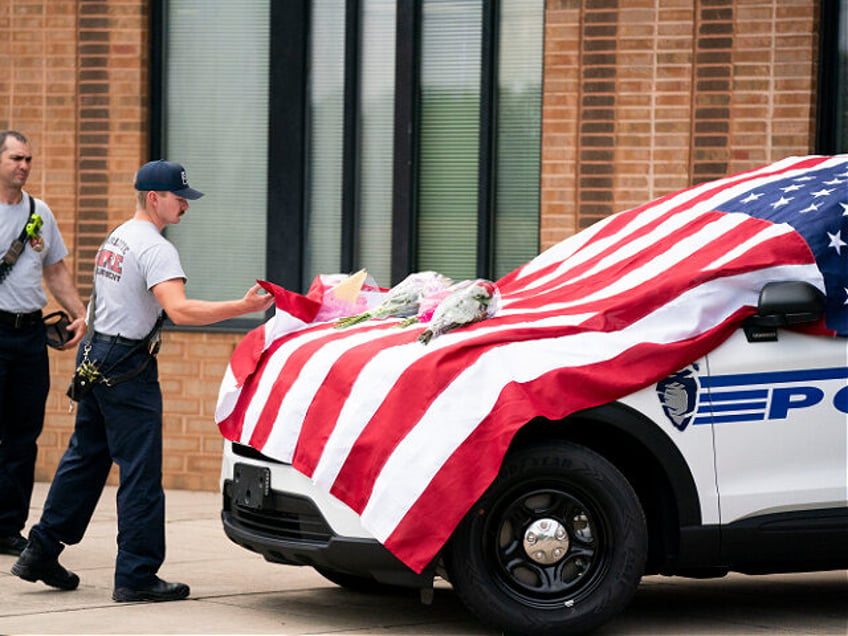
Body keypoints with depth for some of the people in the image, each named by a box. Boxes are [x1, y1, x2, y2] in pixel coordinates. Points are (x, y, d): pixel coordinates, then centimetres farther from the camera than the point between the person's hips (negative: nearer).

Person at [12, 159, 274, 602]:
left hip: (96, 355, 10)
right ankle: (136, 576, -6)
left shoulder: (116, 239, 16)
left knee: (86, 458, 17)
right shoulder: (155, 248, -15)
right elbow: (179, 310, -29)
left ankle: (41, 553, 20)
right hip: (127, 366, -10)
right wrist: (243, 307, -31)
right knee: (141, 470, -6)